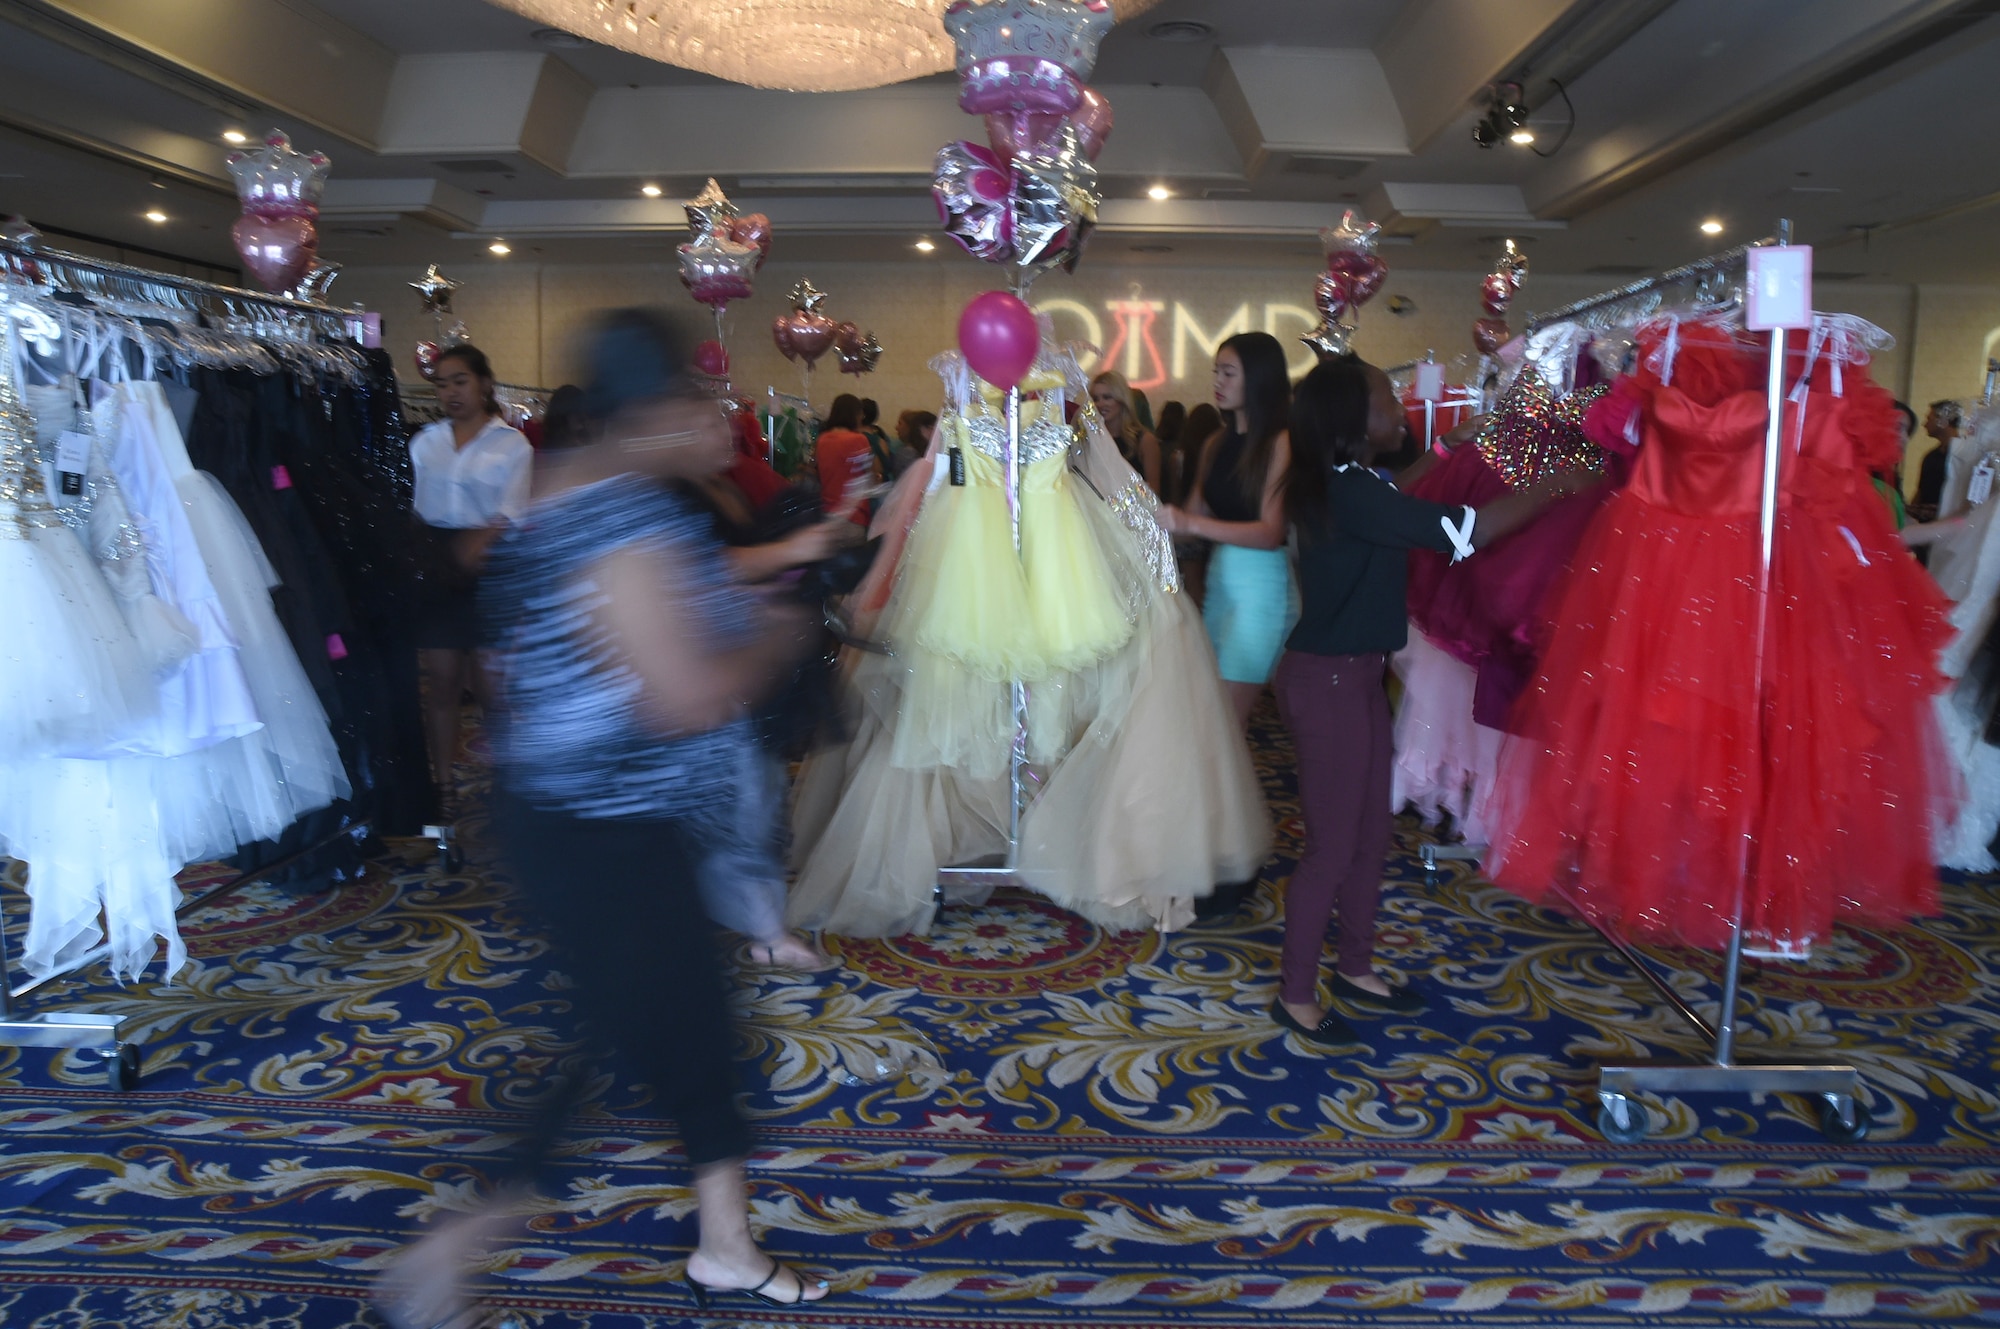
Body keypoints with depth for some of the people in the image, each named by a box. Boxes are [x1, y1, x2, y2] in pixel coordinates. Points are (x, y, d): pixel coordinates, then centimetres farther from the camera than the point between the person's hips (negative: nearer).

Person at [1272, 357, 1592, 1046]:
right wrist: (1555, 486, -15)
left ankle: (1356, 970, 34)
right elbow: (1469, 531, -28)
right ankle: (1296, 993, 17)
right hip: (1329, 681, -10)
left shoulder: (1345, 482, 6)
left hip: (1356, 675, 10)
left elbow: (1391, 498, 31)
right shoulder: (1351, 494, -23)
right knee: (1333, 845, 1)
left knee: (1371, 833, 18)